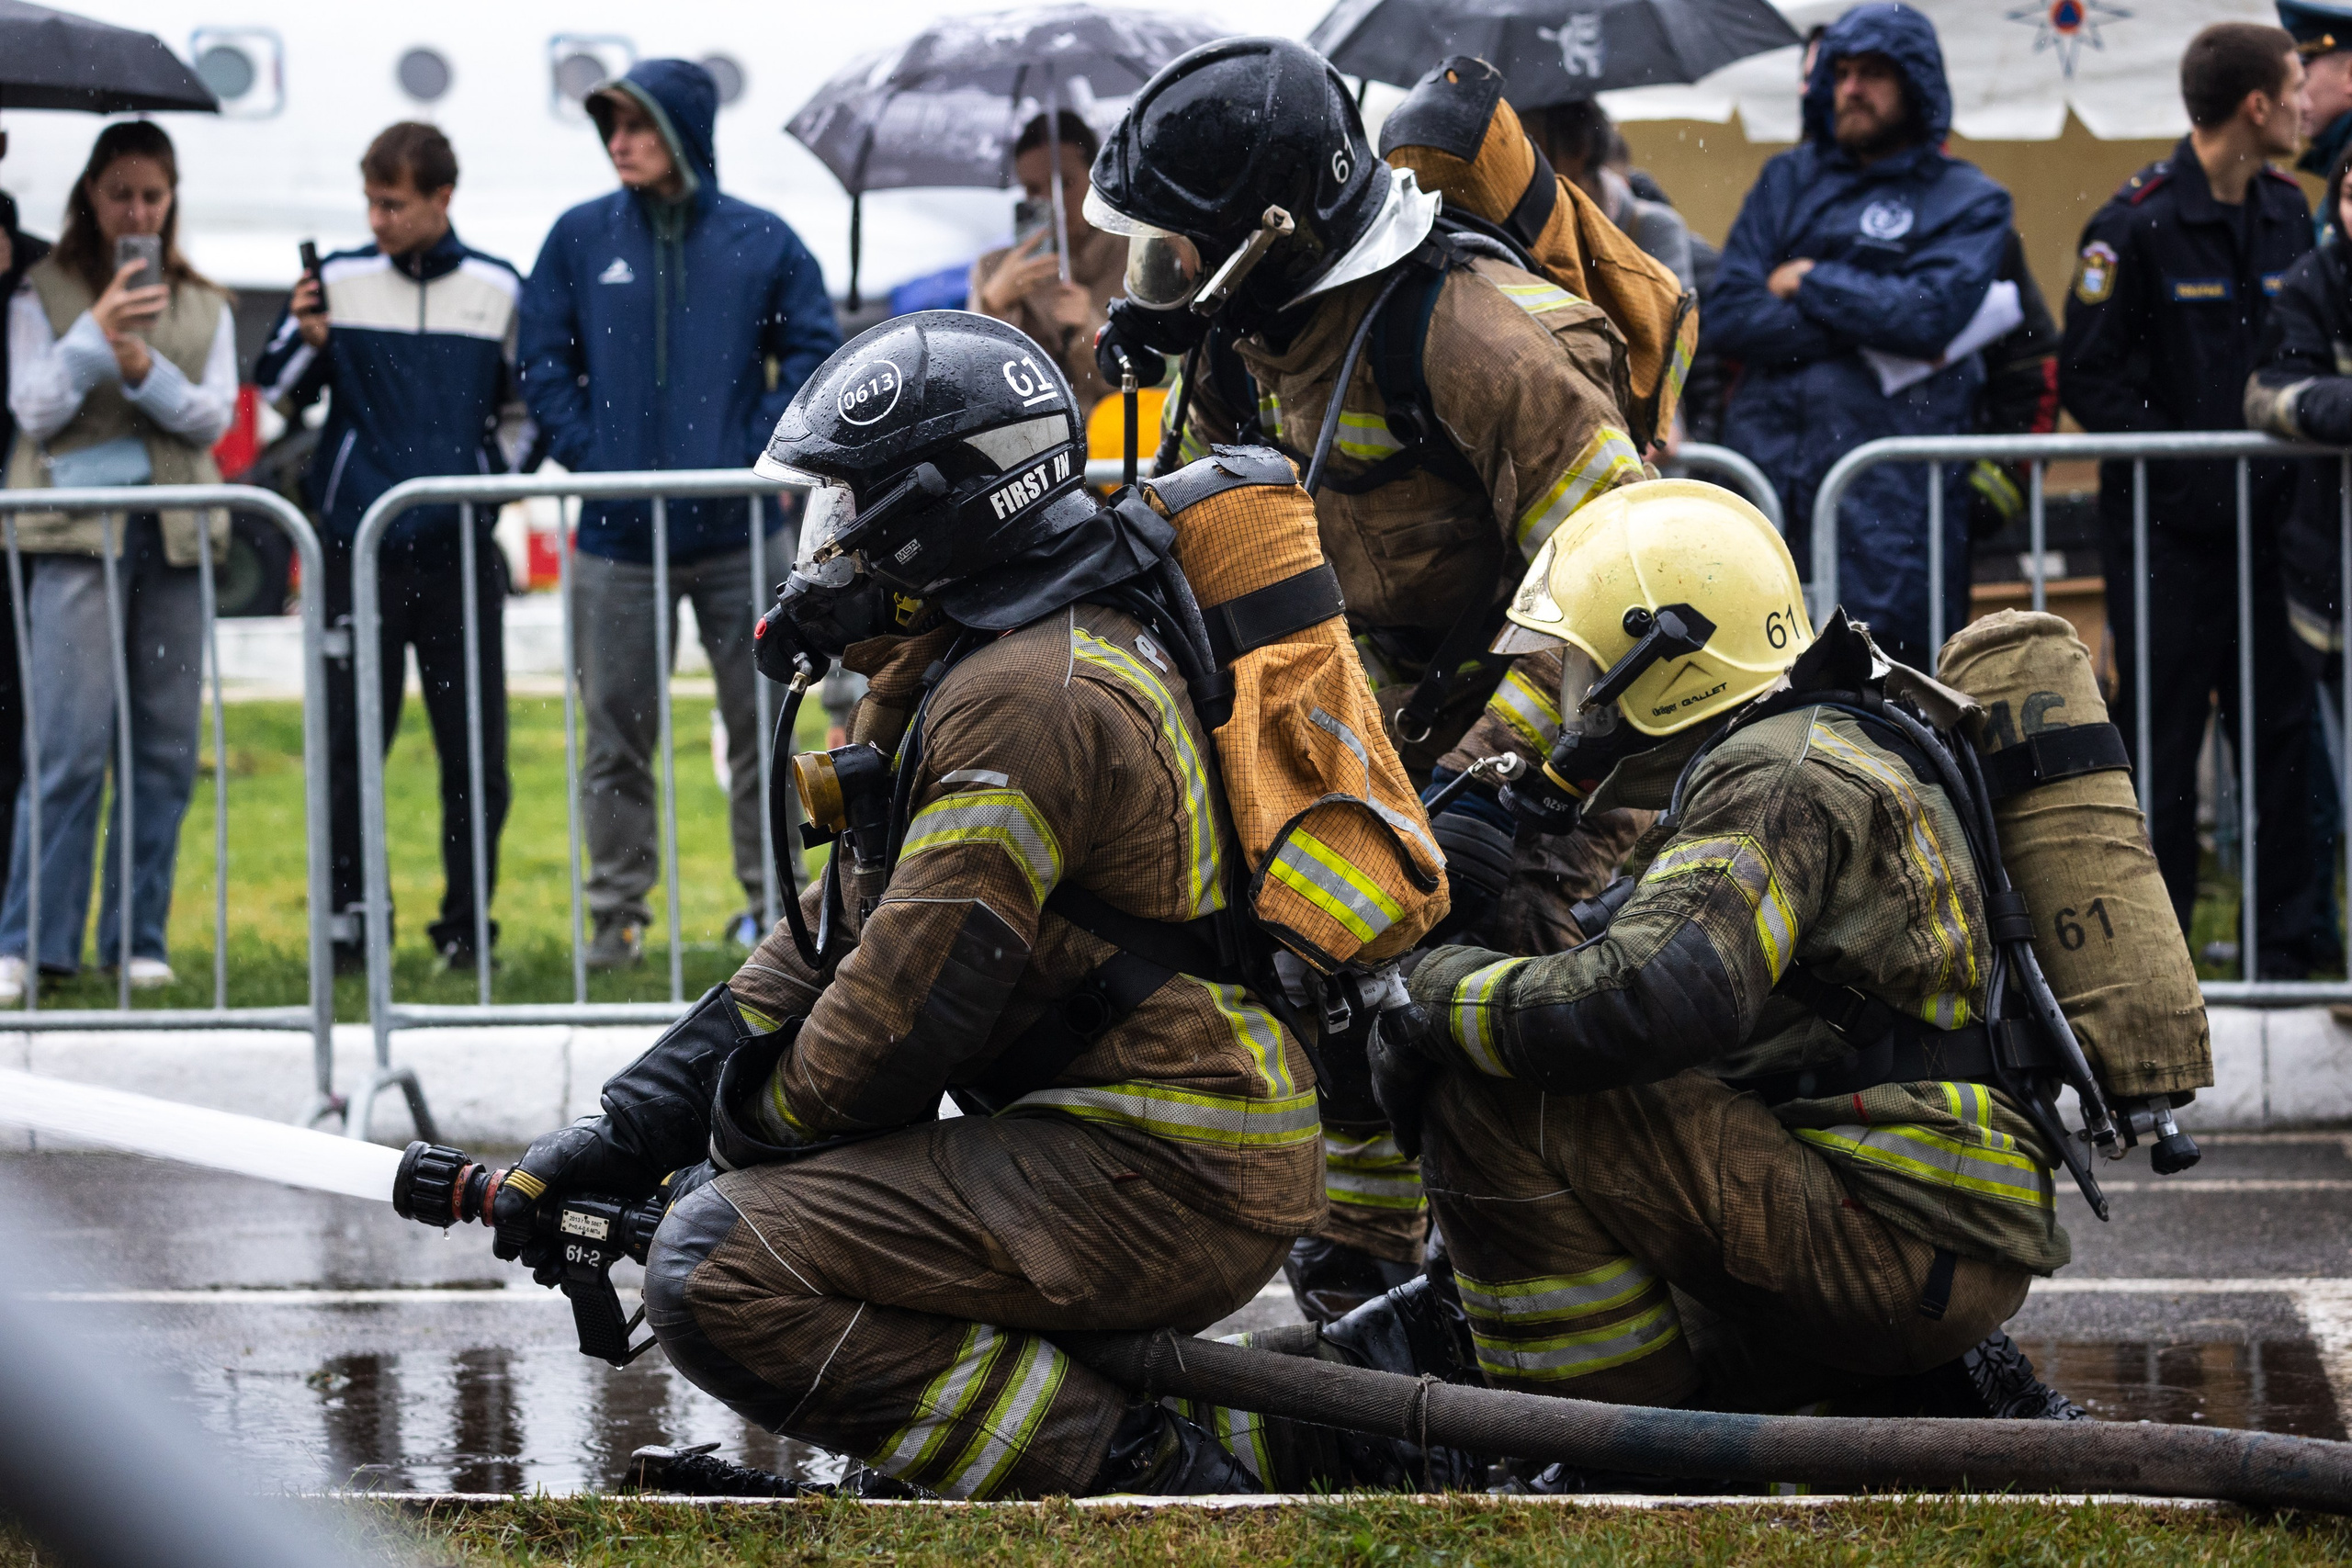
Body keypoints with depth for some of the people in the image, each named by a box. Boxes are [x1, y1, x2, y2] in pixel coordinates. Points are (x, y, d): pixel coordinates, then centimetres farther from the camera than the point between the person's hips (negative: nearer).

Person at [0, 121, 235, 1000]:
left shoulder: (203, 307, 15)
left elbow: (214, 416, 5)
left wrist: (145, 368, -12)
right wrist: (95, 335, -15)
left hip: (176, 533, 4)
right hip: (76, 531, -4)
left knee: (167, 747, 3)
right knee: (73, 745, -11)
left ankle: (139, 938, 10)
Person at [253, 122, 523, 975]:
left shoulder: (497, 289, 6)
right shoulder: (341, 282, 3)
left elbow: (524, 397, 19)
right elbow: (276, 393, 7)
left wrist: (506, 480, 7)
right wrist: (307, 341, -11)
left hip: (463, 548, 1)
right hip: (358, 543, -1)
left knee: (475, 747, 2)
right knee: (349, 743, -3)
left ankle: (466, 923, 10)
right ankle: (351, 914, 5)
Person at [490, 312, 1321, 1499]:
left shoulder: (1029, 696, -16)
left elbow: (910, 1004, -19)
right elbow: (842, 934, 19)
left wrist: (746, 1135, -1)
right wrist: (624, 1132, 13)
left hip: (1155, 1180, -11)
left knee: (715, 1272, -18)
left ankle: (1127, 1468, -18)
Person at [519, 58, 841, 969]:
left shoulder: (761, 242, 2)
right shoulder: (580, 239, 5)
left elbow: (813, 351, 4)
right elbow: (543, 363, 6)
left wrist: (758, 451, -7)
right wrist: (587, 456, -5)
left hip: (739, 529, -1)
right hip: (619, 534, 1)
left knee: (762, 724, 5)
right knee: (616, 735, 3)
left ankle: (771, 902, 13)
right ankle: (617, 916, 9)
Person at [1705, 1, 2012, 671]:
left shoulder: (1968, 201, 9)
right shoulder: (1787, 182, 18)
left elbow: (1931, 314, -10)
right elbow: (1724, 315, 5)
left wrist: (1809, 283, 0)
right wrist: (1867, 329, -5)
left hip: (1892, 491, -3)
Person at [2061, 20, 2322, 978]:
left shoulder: (2287, 215, 10)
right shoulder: (2137, 224, -10)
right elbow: (2088, 378, -10)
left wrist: (2287, 459, 2)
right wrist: (2183, 466, -16)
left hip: (2266, 522, 6)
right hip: (2168, 529, -6)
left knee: (2284, 730, 5)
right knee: (2160, 745, 0)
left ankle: (2285, 950, 11)